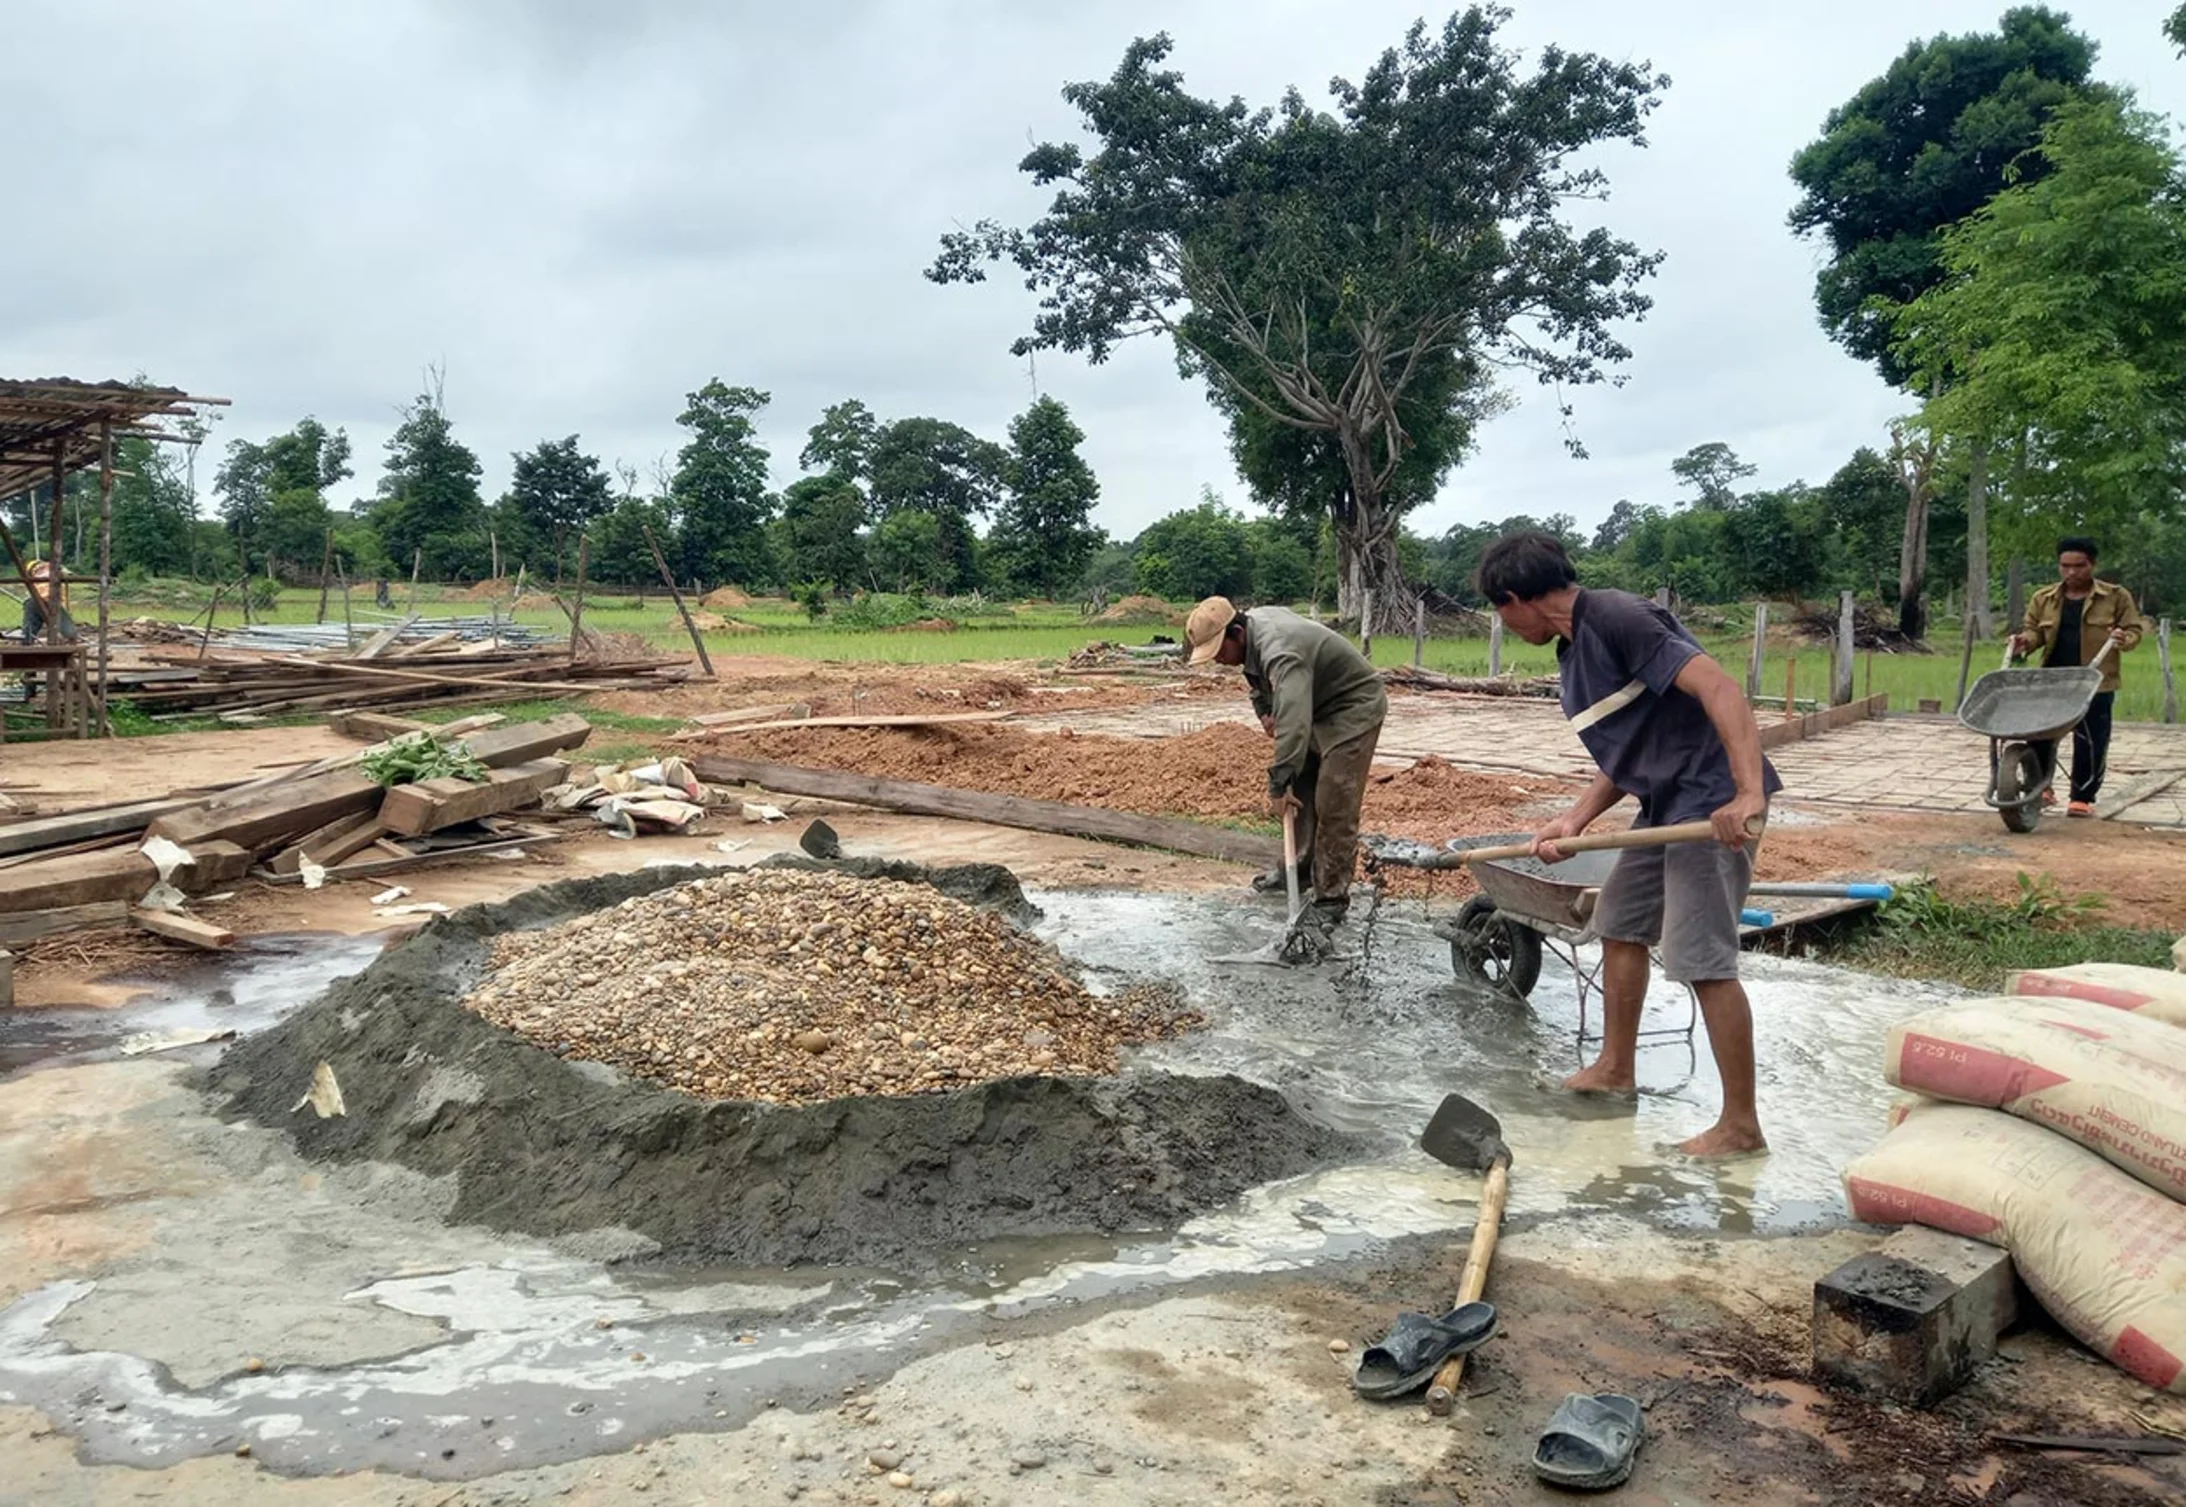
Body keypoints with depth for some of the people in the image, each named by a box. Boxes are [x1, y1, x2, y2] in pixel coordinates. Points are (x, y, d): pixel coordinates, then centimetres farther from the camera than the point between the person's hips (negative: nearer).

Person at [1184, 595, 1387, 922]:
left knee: (1334, 806, -13)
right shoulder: (1251, 623, -5)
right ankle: (1300, 870, 29)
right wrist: (1264, 710, 4)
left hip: (1353, 709, -10)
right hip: (1318, 708, 10)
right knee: (1300, 793, 15)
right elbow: (1257, 677, 18)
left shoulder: (1279, 653, -35)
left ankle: (1331, 899, -9)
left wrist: (1278, 785, -42)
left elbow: (1293, 724, -44)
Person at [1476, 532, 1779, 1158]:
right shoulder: (1575, 653, 13)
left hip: (1715, 804, -10)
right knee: (1619, 924, 20)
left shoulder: (1615, 617, -17)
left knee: (1703, 959, -8)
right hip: (1665, 804, 11)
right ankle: (1616, 1068, 37)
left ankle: (1741, 1124, 3)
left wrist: (1749, 793, -35)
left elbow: (1717, 686, -25)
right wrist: (1573, 822, 5)